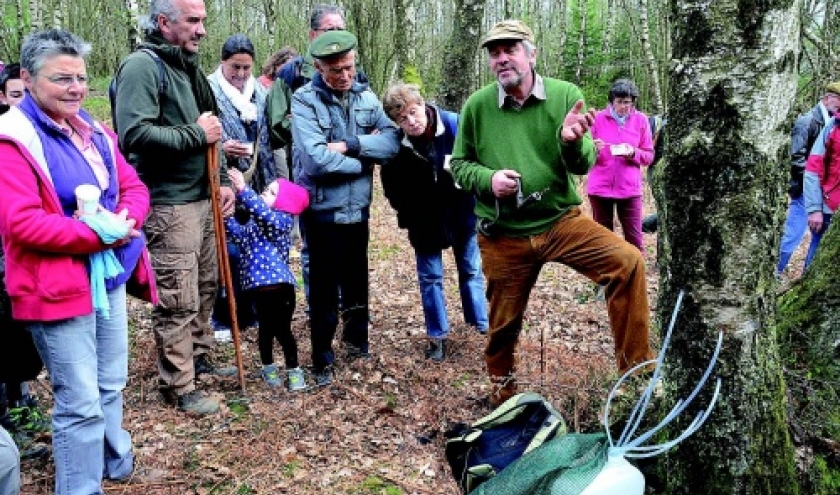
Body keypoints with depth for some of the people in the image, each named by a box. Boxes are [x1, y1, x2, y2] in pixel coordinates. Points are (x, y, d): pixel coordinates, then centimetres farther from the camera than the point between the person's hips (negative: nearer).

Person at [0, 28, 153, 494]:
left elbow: (132, 186, 11)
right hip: (58, 287, -7)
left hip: (110, 277, 8)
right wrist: (99, 233, -21)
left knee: (111, 386, 20)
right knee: (80, 403, -2)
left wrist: (125, 220, -10)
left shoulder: (93, 132, 11)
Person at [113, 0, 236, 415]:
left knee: (205, 287, 19)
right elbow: (135, 134, -25)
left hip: (202, 198, 9)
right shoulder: (141, 66, -13)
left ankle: (199, 358, 37)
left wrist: (223, 180, 10)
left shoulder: (189, 68, 16)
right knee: (178, 300, -2)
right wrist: (195, 134, -17)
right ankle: (178, 387, 12)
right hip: (168, 206, -9)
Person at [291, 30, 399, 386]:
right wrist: (366, 155, -11)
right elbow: (317, 159, -24)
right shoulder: (304, 100, -12)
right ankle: (322, 360, 22)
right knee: (324, 288, 6)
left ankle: (357, 340, 40)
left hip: (358, 208, 5)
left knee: (356, 281, 20)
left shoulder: (366, 97, 3)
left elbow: (392, 142, -9)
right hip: (323, 210, -4)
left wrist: (350, 145, -21)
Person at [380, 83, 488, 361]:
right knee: (430, 278, 8)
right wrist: (410, 217, -4)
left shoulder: (454, 124, -20)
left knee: (471, 271, 15)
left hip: (461, 213, 0)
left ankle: (482, 324, 31)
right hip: (424, 221, 0)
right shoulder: (396, 145, -16)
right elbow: (392, 189, -2)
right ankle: (437, 336, 21)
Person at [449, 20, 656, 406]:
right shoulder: (477, 106, -2)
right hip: (503, 237, 0)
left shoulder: (566, 95, -4)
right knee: (503, 325, 11)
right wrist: (488, 179, -16)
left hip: (561, 222, 0)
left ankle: (636, 370, -7)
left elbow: (584, 165, -5)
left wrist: (571, 141, -28)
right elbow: (459, 164, 5)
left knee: (627, 261, -22)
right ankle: (503, 399, 39)